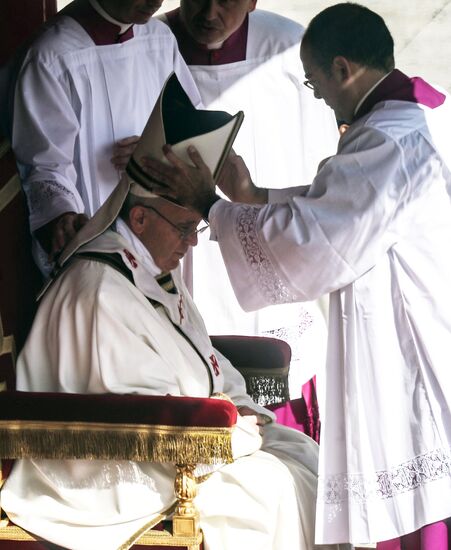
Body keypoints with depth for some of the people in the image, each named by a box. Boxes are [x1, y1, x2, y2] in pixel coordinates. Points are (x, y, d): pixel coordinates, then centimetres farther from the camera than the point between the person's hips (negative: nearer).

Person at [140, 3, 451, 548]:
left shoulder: (392, 144, -23)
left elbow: (306, 240, -22)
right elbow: (338, 204, 19)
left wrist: (210, 205, -10)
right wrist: (255, 195, 14)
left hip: (407, 354, -10)